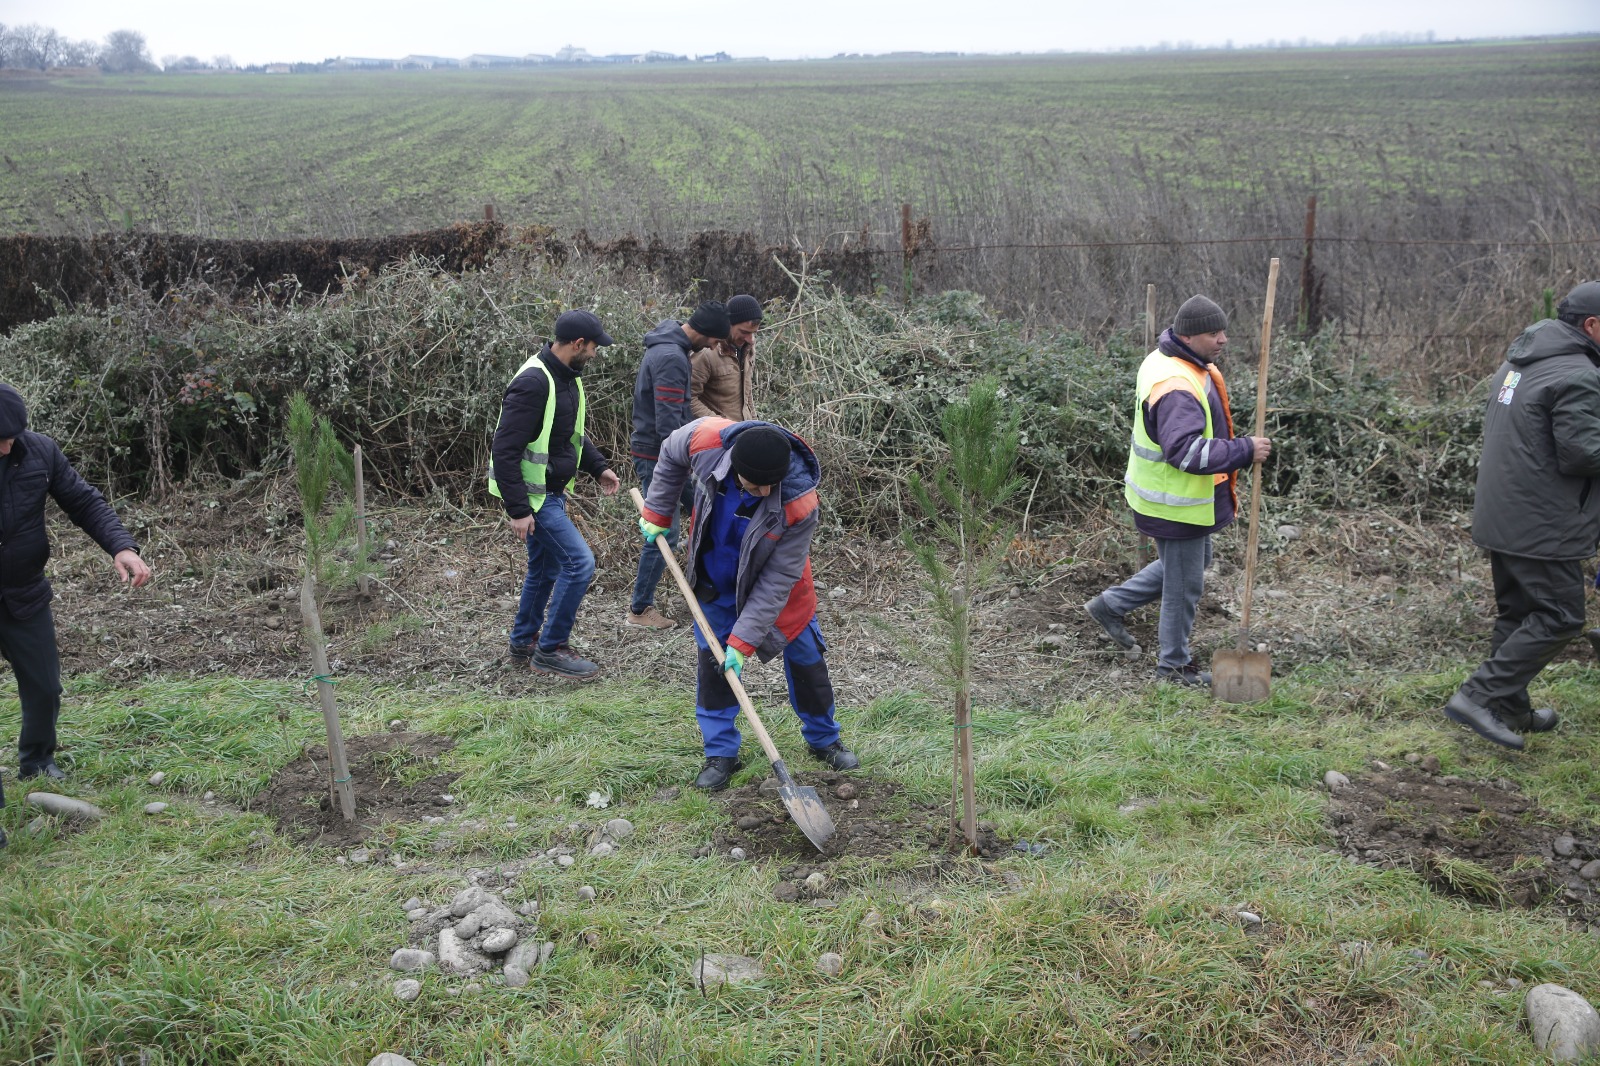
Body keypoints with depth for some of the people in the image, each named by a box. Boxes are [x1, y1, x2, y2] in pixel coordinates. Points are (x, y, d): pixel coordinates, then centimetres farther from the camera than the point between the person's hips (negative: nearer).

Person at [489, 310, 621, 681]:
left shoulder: (568, 378, 8)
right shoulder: (533, 383, -24)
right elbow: (505, 449, -25)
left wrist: (598, 466, 11)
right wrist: (517, 509, -25)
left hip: (552, 492, 10)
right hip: (532, 496, -10)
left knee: (545, 569, 18)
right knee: (579, 561, -11)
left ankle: (524, 643, 34)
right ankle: (550, 650, 0)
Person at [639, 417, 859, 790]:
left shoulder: (799, 503, -38)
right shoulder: (705, 440, -33)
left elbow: (778, 579, -29)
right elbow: (670, 456, -6)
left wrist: (745, 640, -28)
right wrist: (657, 514, -2)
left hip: (772, 582, -2)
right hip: (715, 581, 2)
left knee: (805, 656, 8)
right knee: (713, 660, 2)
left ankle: (823, 739, 31)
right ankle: (720, 753, 15)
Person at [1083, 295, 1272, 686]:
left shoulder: (1169, 361, 6)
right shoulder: (1176, 387, -29)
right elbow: (1186, 451, -36)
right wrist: (1244, 451, -32)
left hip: (1187, 495, 11)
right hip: (1177, 504, -11)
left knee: (1195, 562, 27)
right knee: (1184, 583, 4)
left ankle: (1110, 605, 33)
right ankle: (1175, 665, 23)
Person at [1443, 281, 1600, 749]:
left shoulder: (1518, 361, 12)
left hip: (1500, 514, 10)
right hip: (1542, 525, -10)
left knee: (1517, 613, 17)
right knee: (1559, 616, -2)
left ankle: (1512, 710, 25)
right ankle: (1479, 697, -6)